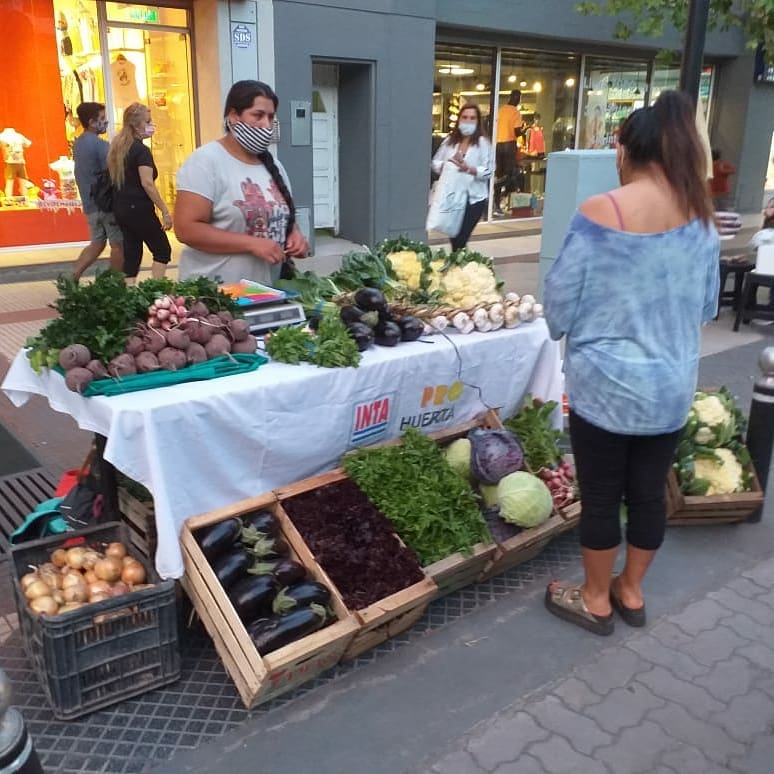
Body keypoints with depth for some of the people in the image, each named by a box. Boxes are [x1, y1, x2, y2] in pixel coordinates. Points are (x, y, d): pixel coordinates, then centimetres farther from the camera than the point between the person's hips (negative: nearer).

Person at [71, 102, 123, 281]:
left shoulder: (78, 143, 12)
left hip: (90, 203, 8)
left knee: (97, 243, 16)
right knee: (118, 244, 2)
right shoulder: (100, 144, -16)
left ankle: (72, 278, 8)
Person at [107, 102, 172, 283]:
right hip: (138, 209, -8)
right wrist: (165, 211, -19)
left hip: (121, 208, 8)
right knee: (162, 250, 3)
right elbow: (147, 183, -20)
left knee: (131, 253, 10)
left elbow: (116, 179, 18)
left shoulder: (117, 147, 13)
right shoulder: (141, 150, -13)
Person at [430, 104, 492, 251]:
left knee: (460, 240, -7)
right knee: (453, 238, 12)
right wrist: (445, 165, -12)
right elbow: (435, 163, 8)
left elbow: (488, 172, -11)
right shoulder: (449, 140, 8)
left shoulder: (483, 143, -4)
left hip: (473, 199, -4)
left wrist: (468, 169, -23)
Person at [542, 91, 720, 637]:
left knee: (601, 495, 11)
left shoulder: (600, 212, -15)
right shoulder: (702, 218, 1)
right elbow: (708, 306, 10)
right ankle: (631, 591, 36)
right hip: (673, 385, 5)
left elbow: (561, 298, -11)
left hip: (606, 383, -5)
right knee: (649, 491, 18)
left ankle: (595, 599, 28)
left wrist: (564, 327, 11)